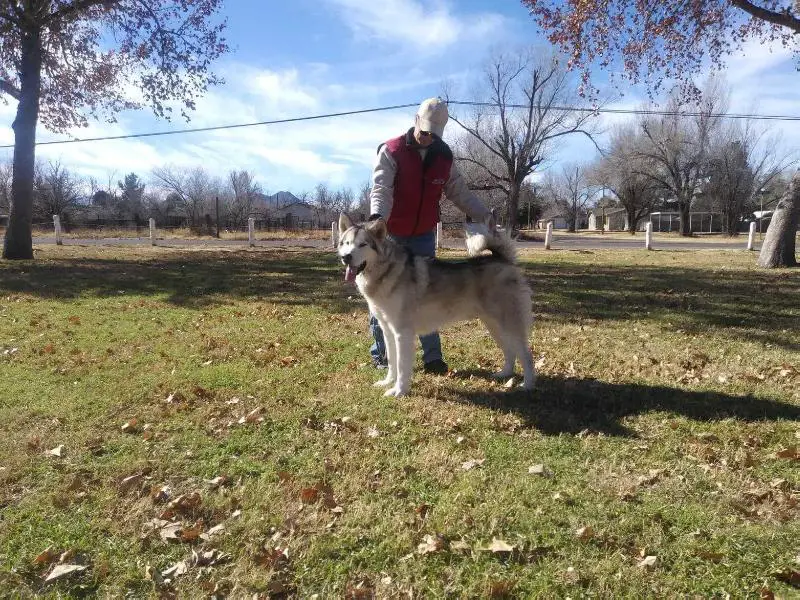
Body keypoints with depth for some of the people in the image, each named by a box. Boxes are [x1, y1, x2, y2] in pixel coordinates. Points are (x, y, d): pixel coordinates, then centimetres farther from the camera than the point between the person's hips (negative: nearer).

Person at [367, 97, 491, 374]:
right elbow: (381, 188, -23)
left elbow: (460, 192, 6)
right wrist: (377, 216, -42)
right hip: (391, 235, -3)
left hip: (423, 236, 3)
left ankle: (432, 356, 8)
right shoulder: (391, 151, -11)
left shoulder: (443, 157, 3)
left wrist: (485, 216, -6)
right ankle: (380, 354, 17)